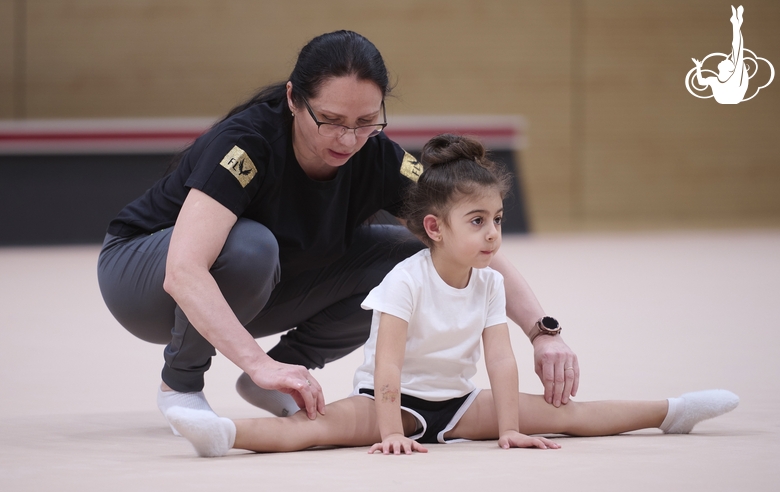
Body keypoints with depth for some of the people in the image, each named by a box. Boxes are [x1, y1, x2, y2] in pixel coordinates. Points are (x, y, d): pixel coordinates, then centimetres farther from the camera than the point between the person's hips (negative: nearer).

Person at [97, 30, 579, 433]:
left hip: (256, 288, 5)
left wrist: (543, 331, -34)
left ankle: (287, 368, 0)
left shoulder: (375, 157, -19)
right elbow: (183, 272, -46)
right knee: (248, 246, -39)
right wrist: (260, 363, -55)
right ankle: (180, 382, -13)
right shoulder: (246, 143, -35)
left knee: (408, 256, -14)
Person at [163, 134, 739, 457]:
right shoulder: (407, 281, -20)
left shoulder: (490, 283, -2)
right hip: (397, 401, -6)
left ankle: (671, 412, 7)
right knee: (331, 422, -34)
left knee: (560, 413, 0)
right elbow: (387, 366, -25)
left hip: (458, 403, 6)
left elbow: (501, 359, -5)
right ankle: (227, 433, -54)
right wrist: (390, 433, -32)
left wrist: (509, 429, -11)